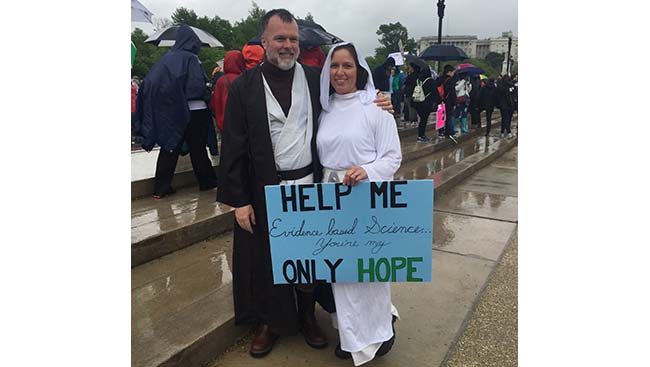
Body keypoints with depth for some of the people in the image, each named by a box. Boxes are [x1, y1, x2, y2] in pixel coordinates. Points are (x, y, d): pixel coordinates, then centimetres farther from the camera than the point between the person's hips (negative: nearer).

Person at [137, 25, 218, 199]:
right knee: (197, 148, 7)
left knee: (169, 148, 8)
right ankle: (206, 181, 20)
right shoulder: (190, 58, -10)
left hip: (168, 111, 5)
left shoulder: (166, 58, 7)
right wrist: (206, 93, 2)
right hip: (193, 111, -5)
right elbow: (197, 85, -18)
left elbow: (149, 83, 7)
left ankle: (160, 188, 8)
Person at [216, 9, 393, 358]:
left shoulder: (316, 78, 3)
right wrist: (239, 200, -7)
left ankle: (307, 316, 37)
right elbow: (233, 147, -3)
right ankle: (270, 322, 36)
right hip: (264, 191, -1)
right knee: (267, 260, 12)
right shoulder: (244, 87, -2)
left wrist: (375, 104, -7)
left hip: (310, 186, 2)